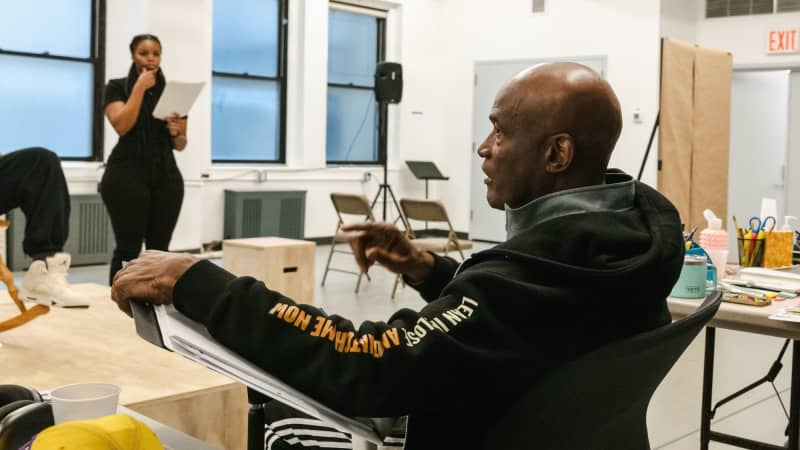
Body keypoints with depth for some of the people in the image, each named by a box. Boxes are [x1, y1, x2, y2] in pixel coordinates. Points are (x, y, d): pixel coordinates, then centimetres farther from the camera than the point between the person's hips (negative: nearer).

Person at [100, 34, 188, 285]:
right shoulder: (117, 87, 5)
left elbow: (180, 145, 16)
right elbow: (122, 125, -13)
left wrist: (177, 132, -7)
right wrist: (140, 88, -8)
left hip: (166, 176, 4)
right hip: (128, 174, -3)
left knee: (159, 249, 2)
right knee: (128, 248, -6)